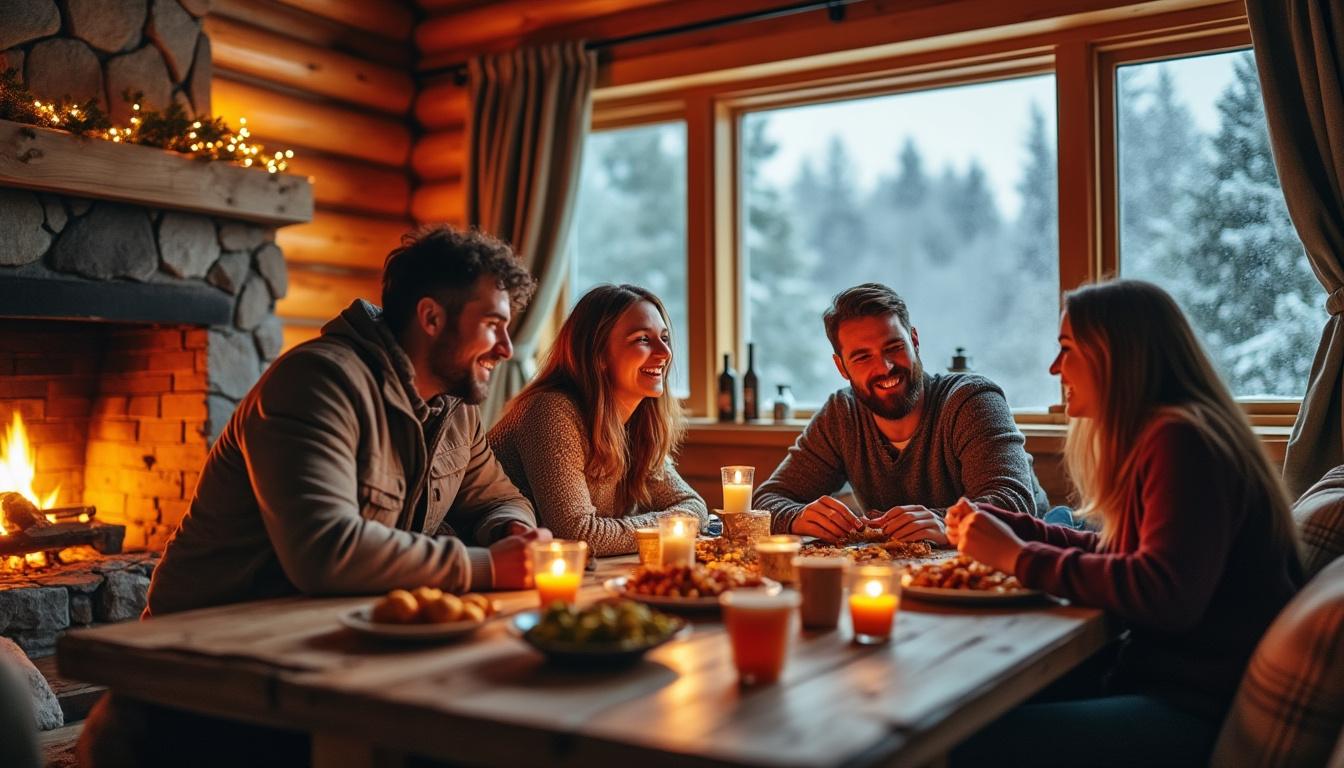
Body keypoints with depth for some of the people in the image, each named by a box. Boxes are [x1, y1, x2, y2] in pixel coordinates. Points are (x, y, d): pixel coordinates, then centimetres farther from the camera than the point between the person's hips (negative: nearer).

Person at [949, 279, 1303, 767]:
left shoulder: (1181, 440, -18)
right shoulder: (1157, 435, 13)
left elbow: (1165, 595, -27)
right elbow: (1115, 552, 16)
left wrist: (1018, 557, -19)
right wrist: (1005, 527, 9)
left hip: (1204, 708, -9)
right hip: (1164, 680, 9)